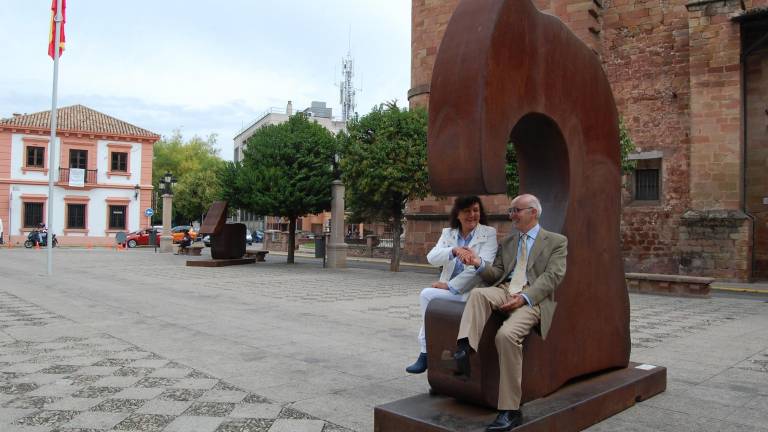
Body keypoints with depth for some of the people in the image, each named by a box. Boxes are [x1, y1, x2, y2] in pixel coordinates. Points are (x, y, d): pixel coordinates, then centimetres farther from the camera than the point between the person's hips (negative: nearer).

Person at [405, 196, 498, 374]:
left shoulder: (489, 233, -2)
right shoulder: (448, 233, 12)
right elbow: (431, 258, -4)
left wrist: (449, 285, -15)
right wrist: (454, 250, -25)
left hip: (471, 291, -4)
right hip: (450, 290, 5)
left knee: (427, 294, -21)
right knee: (426, 295, -24)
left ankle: (426, 353, -5)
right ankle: (426, 353, -12)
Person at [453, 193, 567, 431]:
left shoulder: (556, 241, 11)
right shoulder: (507, 242, 26)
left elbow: (552, 276, -4)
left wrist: (524, 297, -19)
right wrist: (480, 264, -2)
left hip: (533, 298, -5)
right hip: (504, 291, 5)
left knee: (507, 334, -32)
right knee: (478, 293, -30)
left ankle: (510, 411, -24)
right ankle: (464, 350, -42)